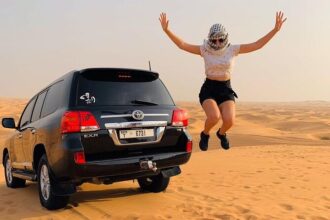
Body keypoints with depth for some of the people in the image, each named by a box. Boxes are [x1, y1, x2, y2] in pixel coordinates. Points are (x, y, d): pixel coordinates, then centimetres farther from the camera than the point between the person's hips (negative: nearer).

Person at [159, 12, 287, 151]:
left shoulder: (233, 49, 1)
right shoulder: (204, 50, -2)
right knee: (214, 117, -29)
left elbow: (258, 45, -2)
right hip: (208, 89, -1)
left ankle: (221, 133, 19)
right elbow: (182, 45, -6)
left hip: (226, 89, 2)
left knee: (229, 121, -21)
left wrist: (275, 30, -9)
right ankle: (205, 134, 8)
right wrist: (166, 30, -17)